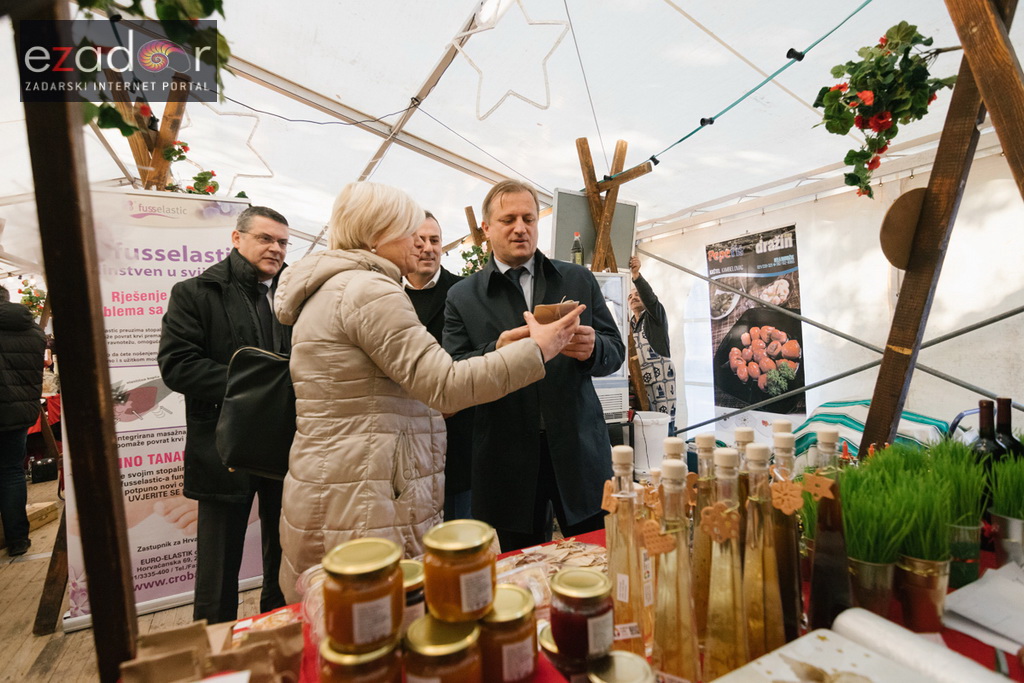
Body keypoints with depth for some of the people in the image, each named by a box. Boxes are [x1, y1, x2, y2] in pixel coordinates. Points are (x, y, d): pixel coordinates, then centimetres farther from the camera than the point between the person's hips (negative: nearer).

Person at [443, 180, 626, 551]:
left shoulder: (579, 280, 8)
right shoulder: (462, 296, 3)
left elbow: (615, 352, 7)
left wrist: (592, 349, -15)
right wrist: (496, 352, -21)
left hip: (579, 450, 2)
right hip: (506, 461, -1)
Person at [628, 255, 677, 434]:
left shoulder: (656, 316, 5)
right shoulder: (628, 324, 21)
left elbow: (650, 297, -16)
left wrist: (636, 274, -31)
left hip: (660, 377, -5)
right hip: (638, 380, 5)